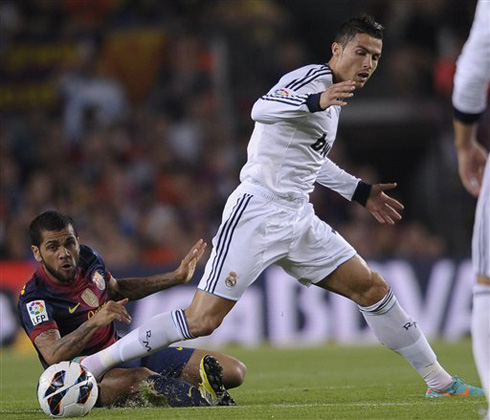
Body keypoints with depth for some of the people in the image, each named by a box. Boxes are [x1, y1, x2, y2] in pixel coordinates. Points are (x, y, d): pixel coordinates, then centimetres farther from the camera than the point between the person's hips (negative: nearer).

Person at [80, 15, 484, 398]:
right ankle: (95, 363, -7)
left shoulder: (334, 94, 18)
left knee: (372, 288, 5)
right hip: (257, 212, -9)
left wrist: (361, 192, 35)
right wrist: (316, 102, -47)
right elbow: (262, 109, -30)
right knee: (202, 321, -14)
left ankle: (440, 382, 14)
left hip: (298, 219, 9)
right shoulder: (313, 77, -10)